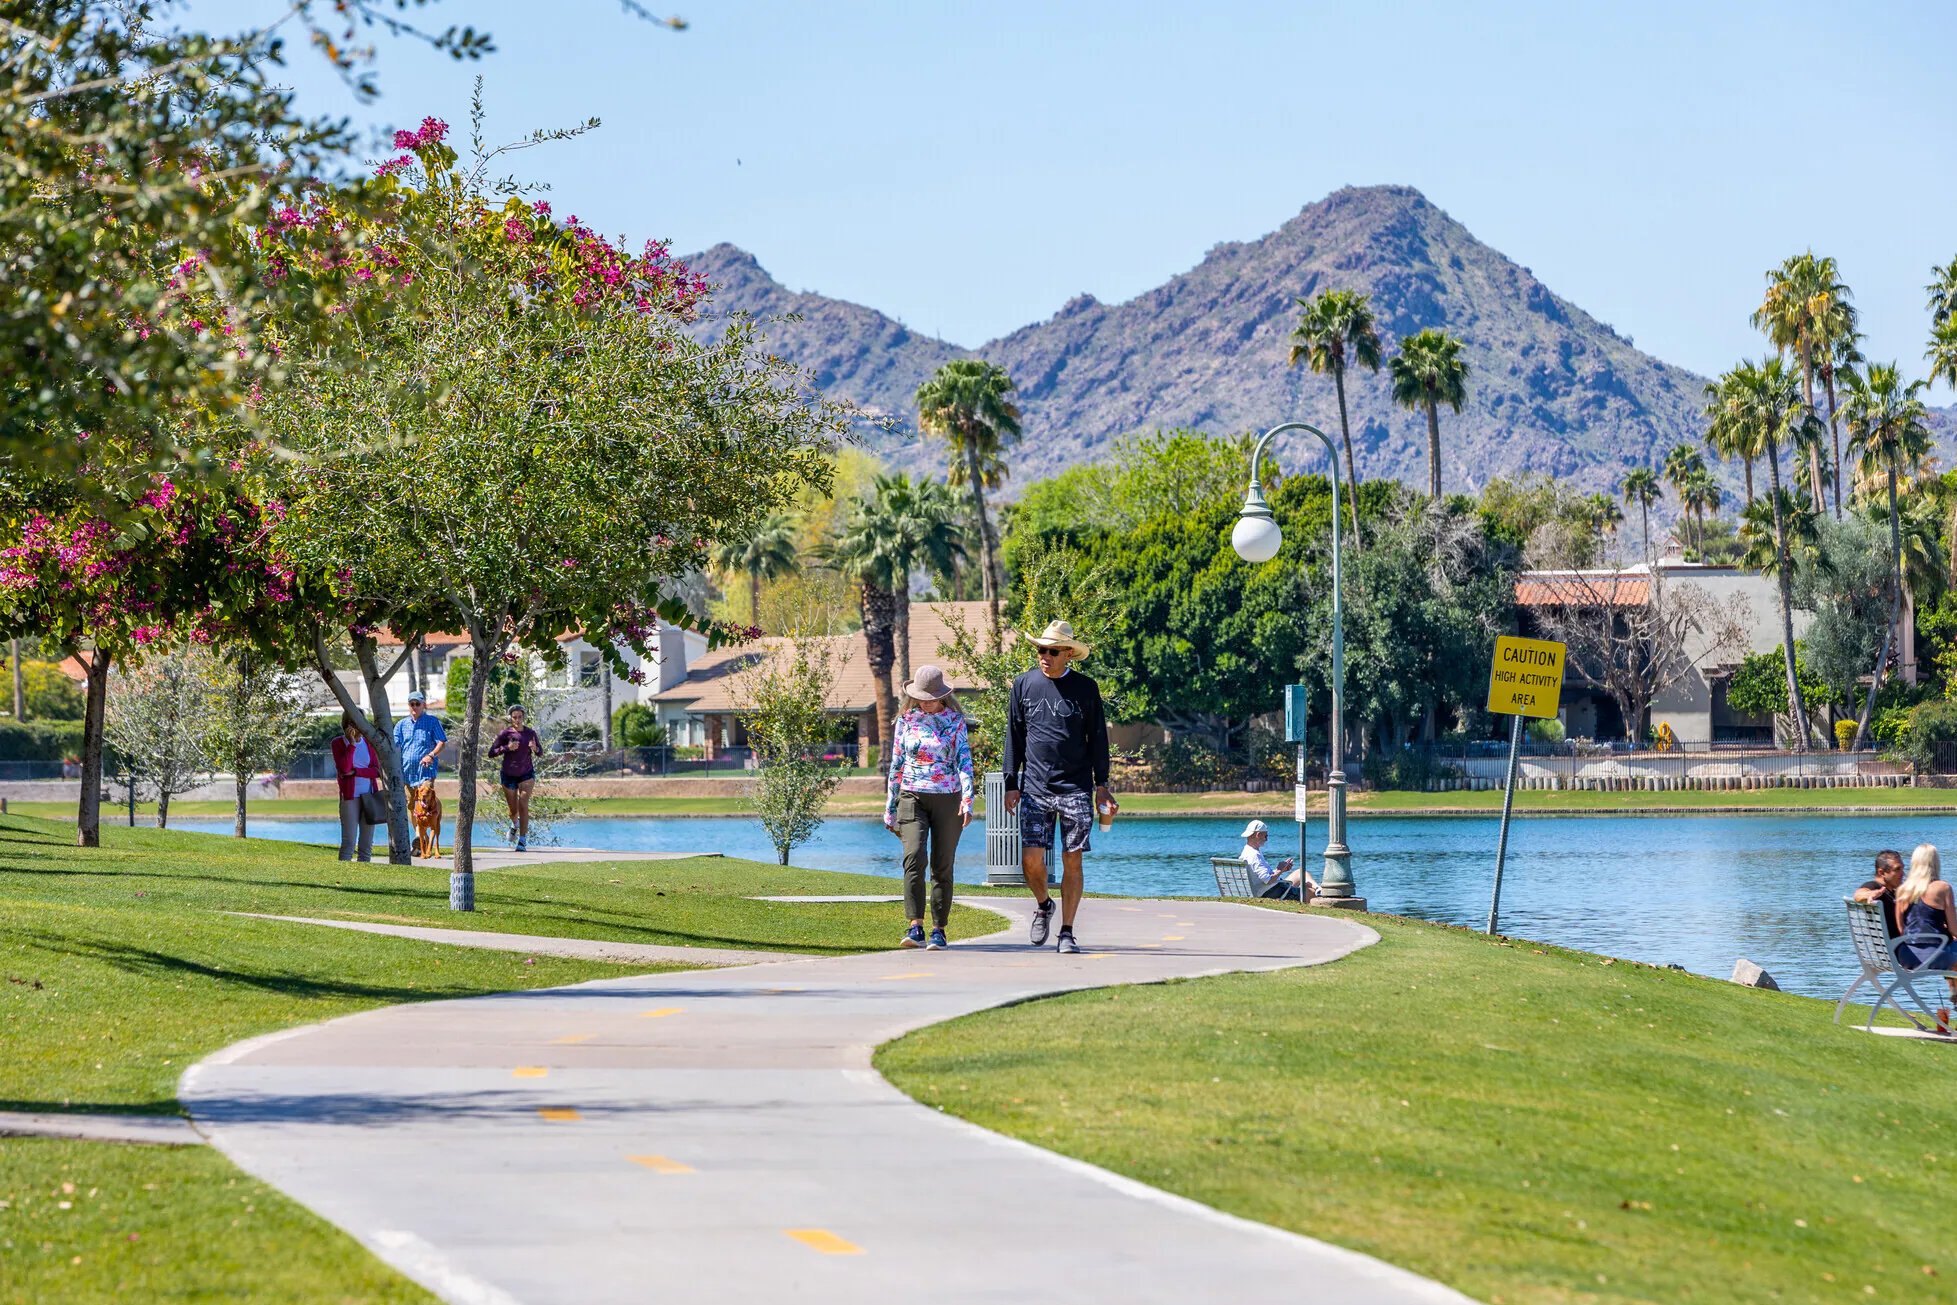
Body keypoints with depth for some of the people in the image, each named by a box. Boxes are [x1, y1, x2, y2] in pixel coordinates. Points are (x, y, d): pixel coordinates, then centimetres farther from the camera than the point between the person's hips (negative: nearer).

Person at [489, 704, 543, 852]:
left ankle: (523, 841, -14)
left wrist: (535, 748, -20)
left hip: (527, 774, 0)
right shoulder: (505, 733, -10)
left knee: (523, 805, -15)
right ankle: (514, 824, 47)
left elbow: (541, 753, 4)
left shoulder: (530, 733, -5)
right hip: (509, 775, 0)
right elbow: (491, 752, -11)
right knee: (513, 809, 10)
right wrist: (507, 748, -26)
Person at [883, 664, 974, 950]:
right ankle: (916, 927, -22)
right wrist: (890, 809, 12)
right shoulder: (906, 720, 8)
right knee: (914, 858, -19)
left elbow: (964, 761, -4)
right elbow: (896, 765, 12)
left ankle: (939, 930, 11)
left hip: (948, 799, 0)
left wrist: (967, 799, -19)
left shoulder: (955, 720, 4)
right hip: (912, 798, 0)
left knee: (942, 866, 2)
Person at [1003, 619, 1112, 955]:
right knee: (1031, 859, -7)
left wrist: (1101, 786, 4)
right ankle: (1043, 906, 23)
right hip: (1035, 789, 1)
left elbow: (1098, 738, 10)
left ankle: (1066, 932, 5)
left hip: (1076, 789, -1)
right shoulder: (1024, 685, 7)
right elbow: (1014, 737, 11)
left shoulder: (1085, 688, 5)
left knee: (1072, 862, -2)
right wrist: (1011, 783, 7)